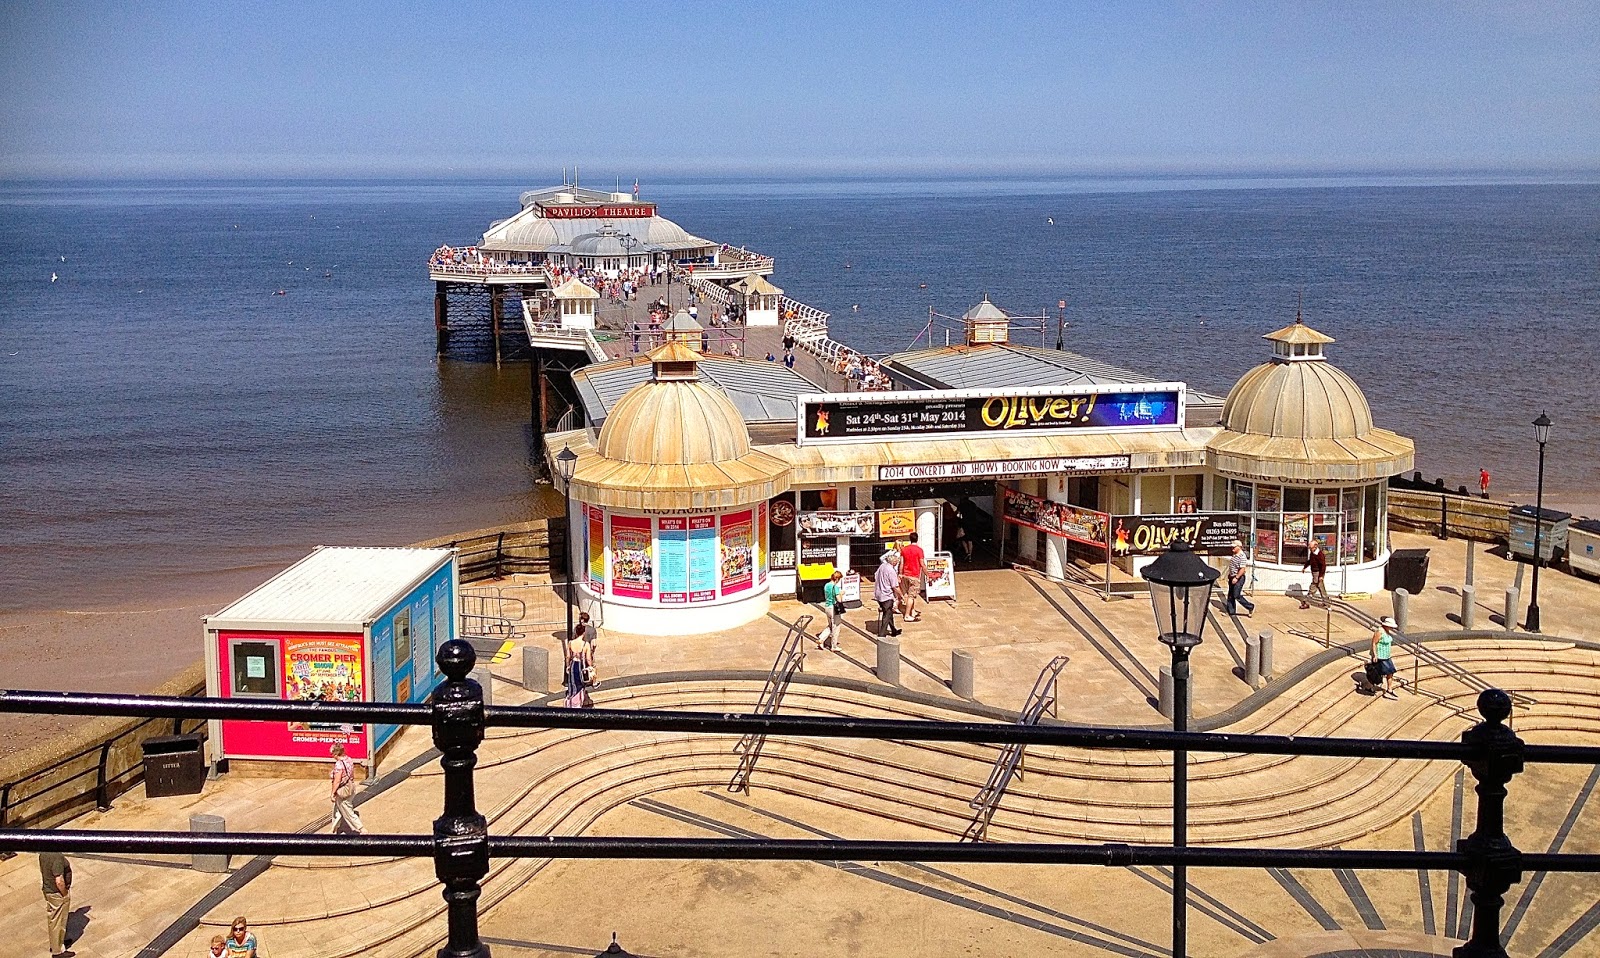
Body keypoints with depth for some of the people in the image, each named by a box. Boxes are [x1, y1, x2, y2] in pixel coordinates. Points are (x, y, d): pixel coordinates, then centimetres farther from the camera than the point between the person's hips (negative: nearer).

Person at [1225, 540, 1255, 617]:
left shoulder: (1242, 556, -21)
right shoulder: (1234, 555, 10)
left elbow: (1242, 569, -25)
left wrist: (1236, 578, -26)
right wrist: (1229, 576, 22)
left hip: (1239, 578, -10)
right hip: (1232, 577, 10)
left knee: (1237, 596, -8)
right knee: (1230, 595, 11)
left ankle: (1251, 607, 5)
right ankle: (1231, 611, 19)